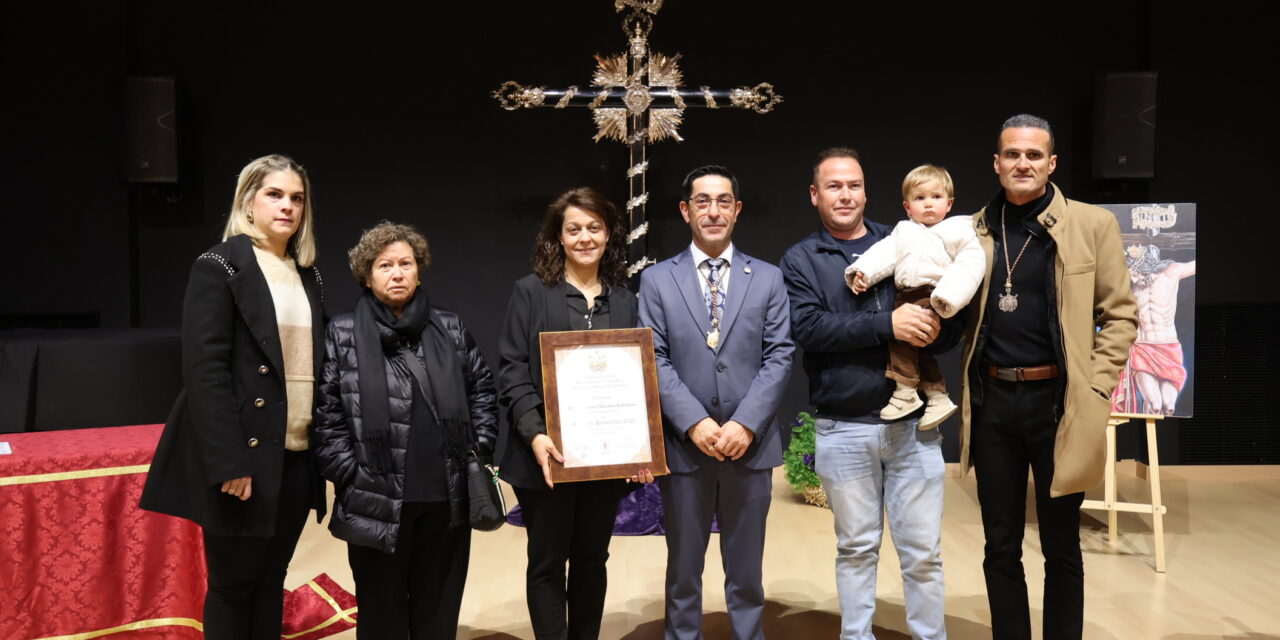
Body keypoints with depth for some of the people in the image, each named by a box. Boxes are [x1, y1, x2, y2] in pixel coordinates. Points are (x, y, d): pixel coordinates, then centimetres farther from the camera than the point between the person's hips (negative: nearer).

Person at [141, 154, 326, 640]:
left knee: (272, 580, 15)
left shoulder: (308, 275, 12)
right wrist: (228, 462, -20)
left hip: (297, 454, 6)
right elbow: (204, 369, -15)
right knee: (232, 584, 7)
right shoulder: (219, 267, -8)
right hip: (245, 453, -6)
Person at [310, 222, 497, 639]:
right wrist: (350, 475, -8)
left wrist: (479, 447, 5)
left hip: (447, 497, 3)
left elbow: (482, 389, 14)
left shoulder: (450, 329, 8)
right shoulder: (342, 335, -1)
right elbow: (325, 413, -3)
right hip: (376, 501, -2)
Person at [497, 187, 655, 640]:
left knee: (592, 559, 14)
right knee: (548, 561, 7)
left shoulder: (624, 299, 10)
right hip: (548, 454, -3)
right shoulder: (531, 292, -1)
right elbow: (511, 370, -7)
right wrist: (535, 434, -20)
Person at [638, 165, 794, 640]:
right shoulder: (657, 280, 3)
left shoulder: (768, 278, 6)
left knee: (746, 571, 12)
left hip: (750, 445, 1)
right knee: (683, 570, 12)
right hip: (684, 446, 0)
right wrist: (695, 423, -14)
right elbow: (655, 360, -4)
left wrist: (746, 424, -12)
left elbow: (779, 356, -1)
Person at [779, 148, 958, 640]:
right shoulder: (800, 260, 2)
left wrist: (934, 330, -17)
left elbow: (953, 319, 6)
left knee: (923, 551, 7)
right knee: (856, 548, 13)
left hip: (913, 424, 1)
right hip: (843, 430, -1)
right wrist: (887, 325, -22)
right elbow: (807, 327, -14)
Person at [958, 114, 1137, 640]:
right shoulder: (973, 231, 7)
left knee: (1061, 548, 10)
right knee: (1000, 547, 11)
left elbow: (1120, 315, 0)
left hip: (1058, 400, -2)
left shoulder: (1093, 224, -1)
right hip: (991, 401, 3)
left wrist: (1093, 389, -8)